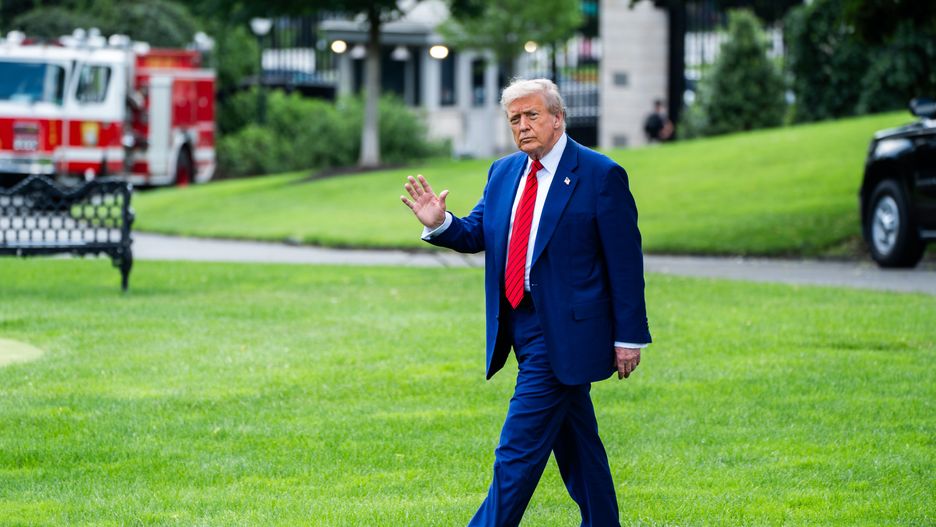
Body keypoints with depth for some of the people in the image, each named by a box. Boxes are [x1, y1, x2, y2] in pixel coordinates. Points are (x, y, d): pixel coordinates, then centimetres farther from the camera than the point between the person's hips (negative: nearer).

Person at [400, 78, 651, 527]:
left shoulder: (601, 176, -9)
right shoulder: (504, 173, 12)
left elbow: (625, 262, -9)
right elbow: (478, 234, 10)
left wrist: (628, 337, -11)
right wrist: (440, 223, -12)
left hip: (561, 331, -7)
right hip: (521, 328, 7)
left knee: (519, 448, -10)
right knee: (574, 442, 16)